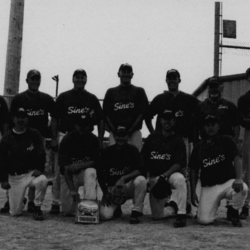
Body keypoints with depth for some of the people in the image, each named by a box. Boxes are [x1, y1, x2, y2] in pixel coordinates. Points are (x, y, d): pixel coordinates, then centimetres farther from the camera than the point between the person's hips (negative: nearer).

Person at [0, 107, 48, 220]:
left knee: (43, 180, -35)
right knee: (15, 212, -3)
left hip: (31, 173, 0)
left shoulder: (34, 134, -1)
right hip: (14, 177, 0)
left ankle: (37, 208, -11)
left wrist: (39, 169, -16)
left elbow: (41, 154, -1)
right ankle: (20, 200, 35)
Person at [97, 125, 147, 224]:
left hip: (128, 186, -1)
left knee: (141, 180, -34)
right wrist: (106, 193, -5)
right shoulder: (107, 151, 1)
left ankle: (136, 212, -18)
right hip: (111, 187, 1)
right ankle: (115, 208, 17)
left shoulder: (132, 150, -2)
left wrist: (124, 178, -29)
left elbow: (139, 170, -14)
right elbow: (100, 175, 4)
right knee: (105, 215, -21)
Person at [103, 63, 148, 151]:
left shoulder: (139, 91, 13)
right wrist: (114, 131, -5)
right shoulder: (111, 92, 18)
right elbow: (106, 114, 10)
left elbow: (142, 113, 3)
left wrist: (130, 130, -9)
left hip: (134, 133, -1)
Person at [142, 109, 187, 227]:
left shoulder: (178, 140, 1)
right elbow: (143, 159, 11)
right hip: (154, 178, 3)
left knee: (180, 179, -40)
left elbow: (179, 164, -9)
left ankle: (181, 214, -29)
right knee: (157, 216, -5)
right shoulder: (152, 137, 9)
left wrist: (164, 176, -23)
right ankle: (173, 208, 27)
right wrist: (150, 178, -1)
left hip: (171, 174, -2)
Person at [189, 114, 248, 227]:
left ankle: (233, 213, -3)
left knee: (242, 188, -37)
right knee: (204, 220, -18)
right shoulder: (199, 147, 9)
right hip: (208, 187, 1)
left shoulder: (227, 141, 3)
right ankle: (213, 205, 20)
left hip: (228, 182, -1)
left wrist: (238, 178, -28)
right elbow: (194, 171, 11)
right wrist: (193, 192, 3)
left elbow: (236, 158, -10)